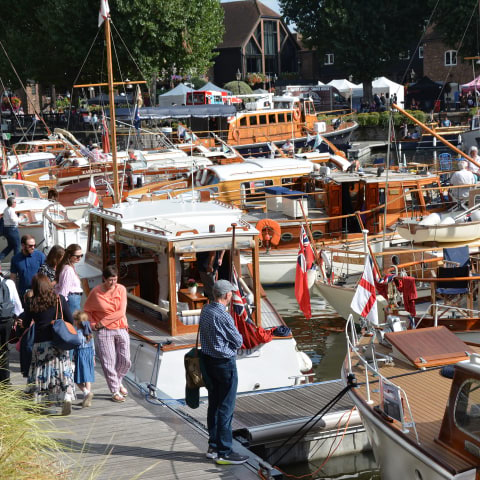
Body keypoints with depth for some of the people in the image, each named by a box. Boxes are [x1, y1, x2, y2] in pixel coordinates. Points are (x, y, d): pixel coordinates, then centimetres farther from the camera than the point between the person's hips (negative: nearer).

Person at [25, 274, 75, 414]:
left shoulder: (31, 302, -3)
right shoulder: (59, 300, -1)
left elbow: (26, 323, 6)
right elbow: (70, 321, 1)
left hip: (40, 342, 0)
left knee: (39, 371, 9)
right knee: (63, 371, 4)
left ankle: (36, 401, 13)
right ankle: (67, 398, -10)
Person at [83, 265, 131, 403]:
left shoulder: (121, 289, -1)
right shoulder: (96, 292, -5)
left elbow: (121, 312, -8)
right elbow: (86, 310, 8)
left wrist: (102, 322, -10)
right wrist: (93, 325, -4)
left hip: (121, 329, 2)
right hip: (104, 332, -2)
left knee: (125, 361, 3)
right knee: (109, 362, -3)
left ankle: (118, 381, 31)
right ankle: (115, 391, 7)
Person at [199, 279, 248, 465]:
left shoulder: (205, 310, 4)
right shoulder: (223, 316, -21)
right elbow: (238, 341, -13)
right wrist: (238, 337, 9)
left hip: (208, 359, 8)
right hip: (225, 363, -8)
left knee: (213, 404, 16)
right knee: (226, 408, -2)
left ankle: (213, 446, 24)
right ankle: (224, 452, 1)